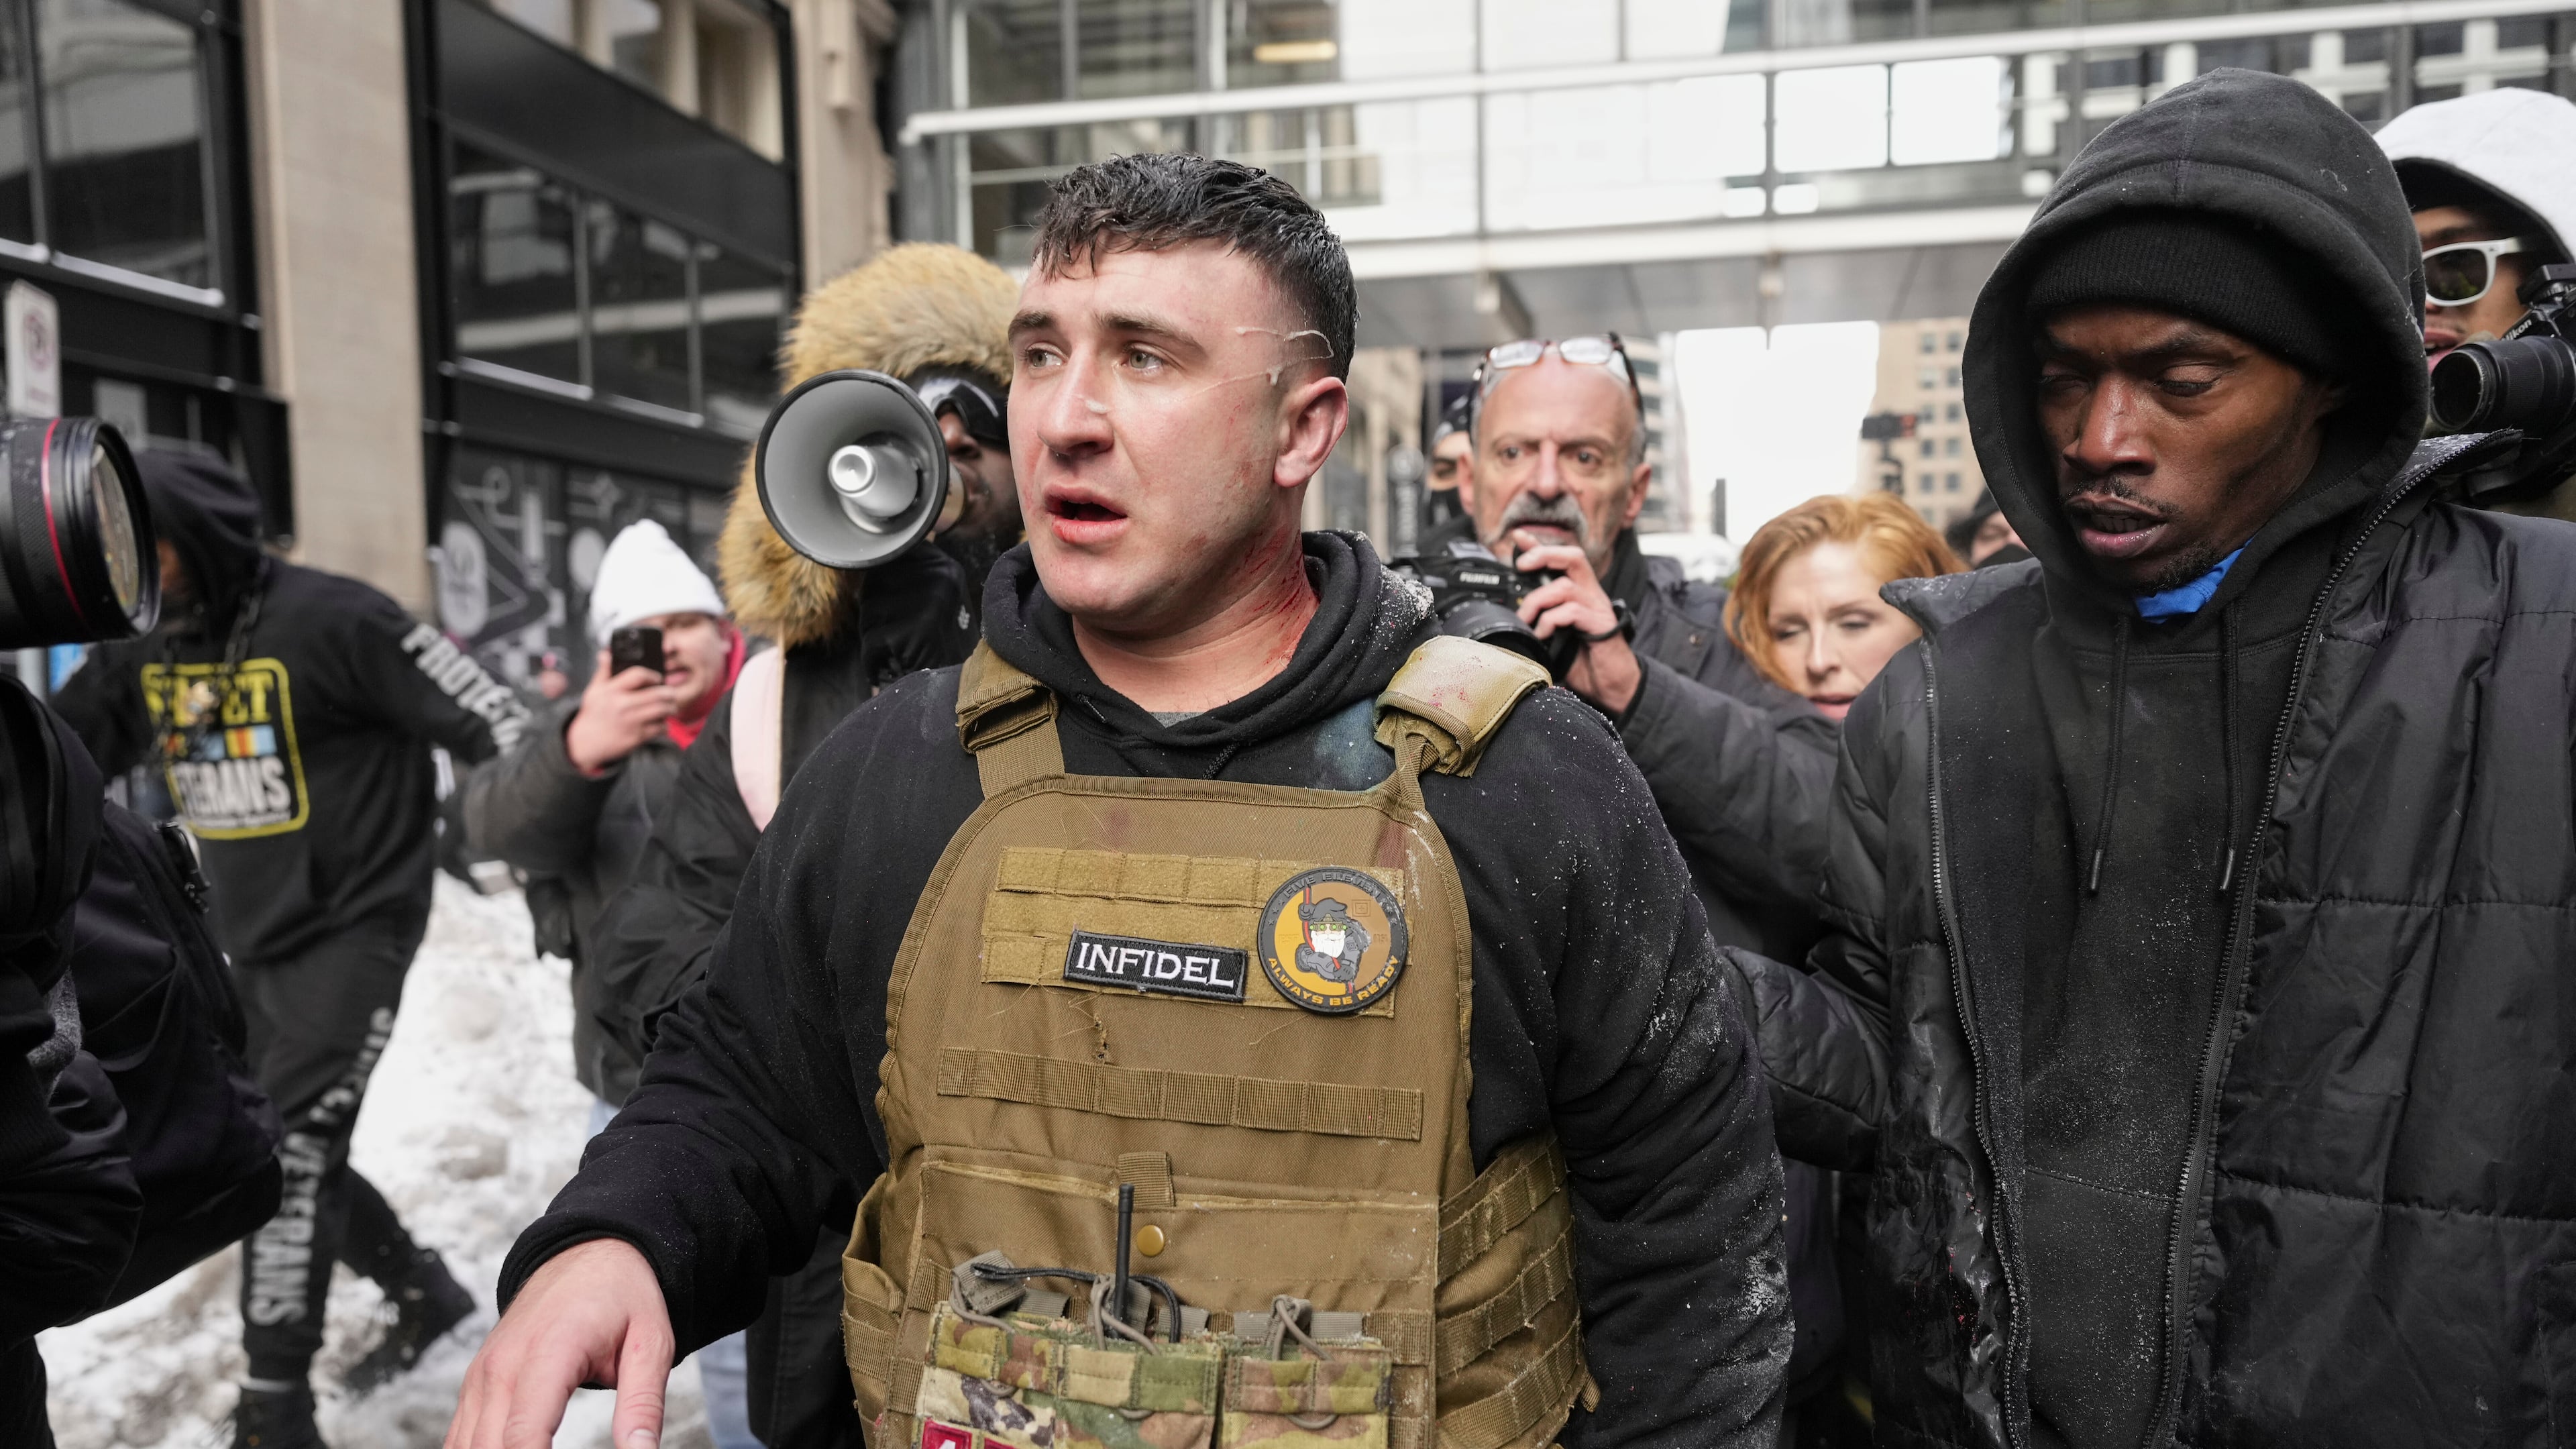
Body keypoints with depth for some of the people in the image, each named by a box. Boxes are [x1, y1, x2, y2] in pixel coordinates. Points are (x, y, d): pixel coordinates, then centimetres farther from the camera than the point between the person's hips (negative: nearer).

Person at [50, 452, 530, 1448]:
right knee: (286, 1159, 16)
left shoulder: (331, 619, -19)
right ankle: (426, 1292, 36)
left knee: (290, 1155, -11)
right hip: (252, 943, 8)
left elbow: (492, 727, -19)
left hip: (353, 927, -8)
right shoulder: (144, 648, 3)